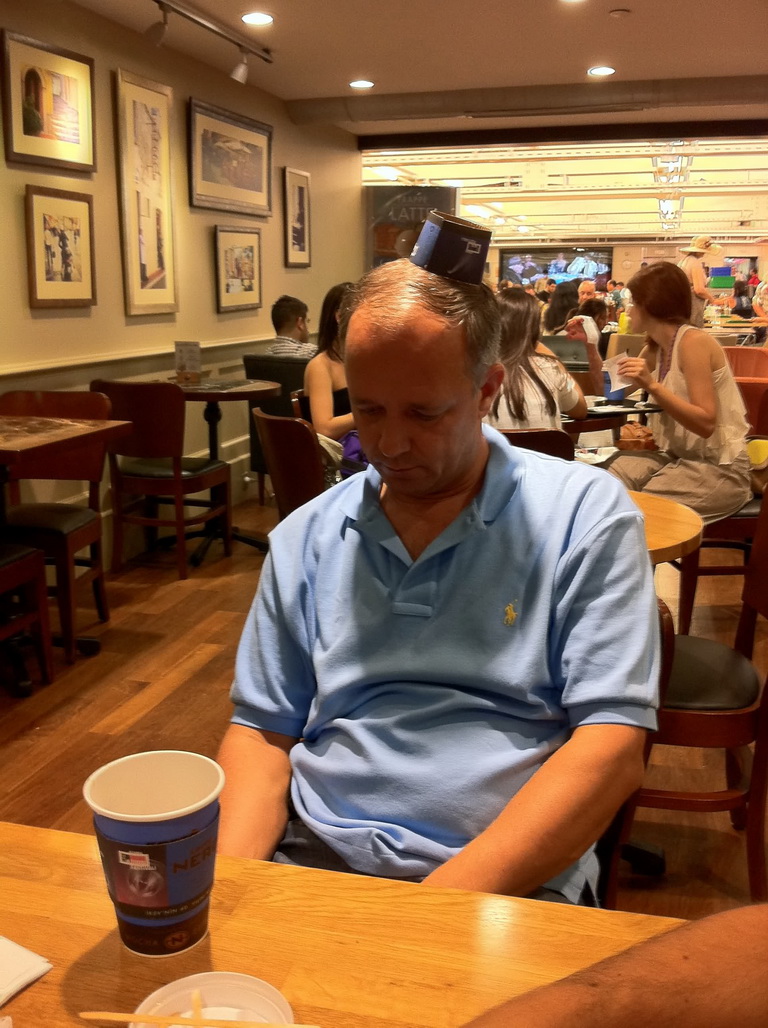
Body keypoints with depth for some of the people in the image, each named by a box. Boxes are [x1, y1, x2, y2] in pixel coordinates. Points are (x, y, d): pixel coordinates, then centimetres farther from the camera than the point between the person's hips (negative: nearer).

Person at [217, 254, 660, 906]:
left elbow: (612, 748, -9)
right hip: (309, 858, 3)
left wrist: (442, 905, -17)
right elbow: (263, 731, 11)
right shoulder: (305, 538, 10)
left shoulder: (586, 515, -3)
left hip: (505, 881, -2)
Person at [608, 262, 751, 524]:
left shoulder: (693, 342, -16)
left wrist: (652, 385, -31)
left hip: (719, 468, -7)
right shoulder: (656, 347, 8)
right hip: (678, 456, 7)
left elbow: (706, 424, -23)